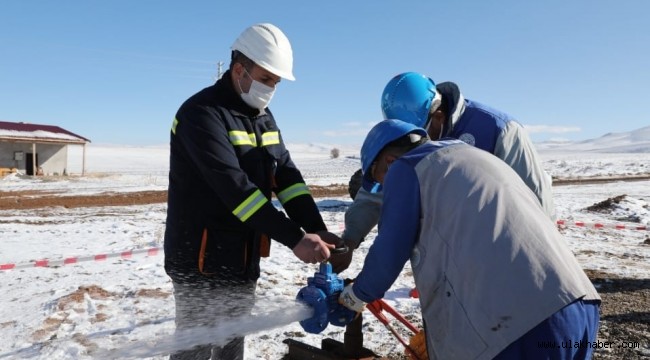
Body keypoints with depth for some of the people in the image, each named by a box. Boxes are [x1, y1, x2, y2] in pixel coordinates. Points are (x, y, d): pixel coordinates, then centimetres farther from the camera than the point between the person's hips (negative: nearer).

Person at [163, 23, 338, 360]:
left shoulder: (263, 118, 9)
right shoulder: (202, 113, -18)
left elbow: (287, 176, 1)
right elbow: (234, 187, -28)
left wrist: (318, 231, -13)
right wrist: (294, 238, -31)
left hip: (243, 258, 8)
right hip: (202, 260, -7)